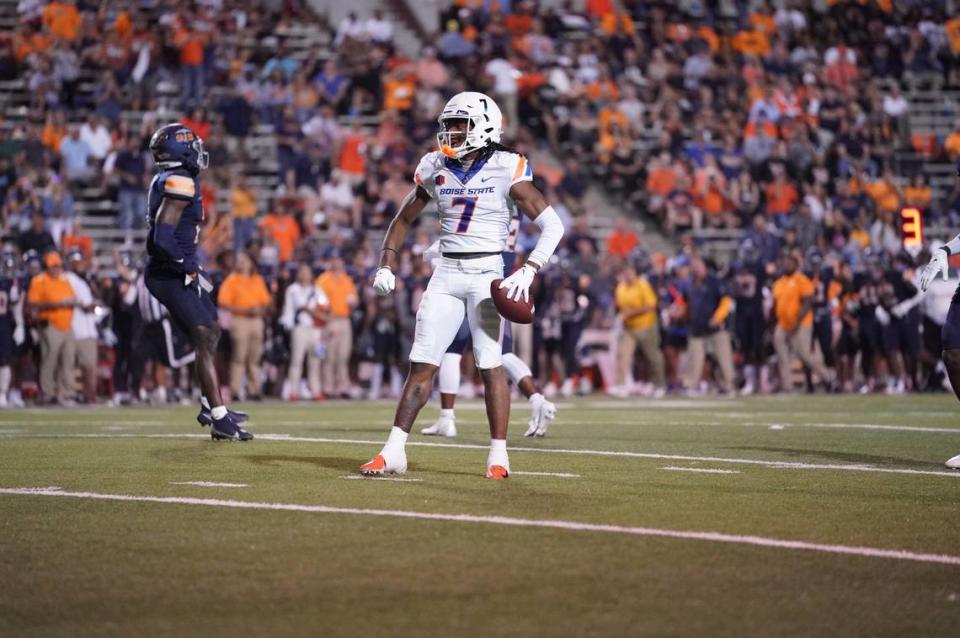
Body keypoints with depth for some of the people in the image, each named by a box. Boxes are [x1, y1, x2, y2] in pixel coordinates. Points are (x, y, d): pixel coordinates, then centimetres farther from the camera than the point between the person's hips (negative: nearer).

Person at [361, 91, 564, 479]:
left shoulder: (505, 170, -7)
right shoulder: (436, 169, 6)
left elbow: (552, 225, -8)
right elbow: (404, 219, 20)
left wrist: (528, 271, -19)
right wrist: (387, 265, 8)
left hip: (486, 274, -4)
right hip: (447, 273, 4)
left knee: (490, 366, -6)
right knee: (422, 365, 1)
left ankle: (498, 455, 3)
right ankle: (394, 451, 1)